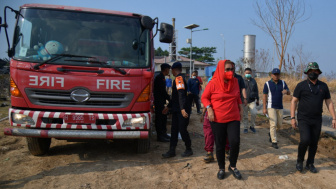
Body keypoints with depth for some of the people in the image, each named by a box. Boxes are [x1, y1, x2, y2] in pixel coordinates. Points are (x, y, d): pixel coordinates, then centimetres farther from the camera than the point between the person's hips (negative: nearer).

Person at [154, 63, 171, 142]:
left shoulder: (161, 77, 16)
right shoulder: (159, 78, -16)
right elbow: (163, 91, -20)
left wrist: (167, 98, 15)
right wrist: (169, 99, -14)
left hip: (161, 101, 10)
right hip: (159, 102, -10)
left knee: (163, 117, 14)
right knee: (159, 118, -5)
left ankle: (163, 133, 23)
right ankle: (160, 136, 0)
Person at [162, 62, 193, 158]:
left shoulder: (179, 78, -13)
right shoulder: (177, 79, 18)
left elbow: (181, 94, -25)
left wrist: (182, 108, -33)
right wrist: (168, 106, 30)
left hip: (182, 110, -9)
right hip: (176, 109, 9)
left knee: (182, 129, -3)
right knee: (174, 129, 8)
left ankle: (189, 149, 13)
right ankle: (172, 151, 12)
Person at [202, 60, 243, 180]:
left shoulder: (235, 81, 3)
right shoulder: (213, 83, -9)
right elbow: (204, 97, 1)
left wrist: (241, 109, 11)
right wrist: (209, 109, -13)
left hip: (233, 118, 2)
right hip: (217, 119, -2)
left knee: (235, 142, -13)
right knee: (220, 145, 6)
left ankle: (232, 166, 13)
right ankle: (221, 168, 29)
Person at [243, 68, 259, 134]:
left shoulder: (253, 81, 9)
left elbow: (256, 91, 16)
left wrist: (257, 99, 16)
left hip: (252, 101, 1)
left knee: (254, 113, -14)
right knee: (245, 116, 4)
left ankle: (252, 126, 6)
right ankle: (245, 128, 19)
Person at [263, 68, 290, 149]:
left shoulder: (283, 83, 4)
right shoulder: (267, 84, -6)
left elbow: (289, 93, -1)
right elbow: (265, 96, -5)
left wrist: (286, 91, -26)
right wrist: (264, 108, -9)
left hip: (280, 107, 4)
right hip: (271, 107, -4)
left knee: (279, 125, 10)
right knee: (273, 124, -9)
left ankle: (271, 133, 38)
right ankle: (274, 142, -3)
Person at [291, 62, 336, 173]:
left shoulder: (323, 86, 5)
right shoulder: (301, 85, -5)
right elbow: (294, 101, -4)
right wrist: (292, 118, -9)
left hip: (317, 120, 4)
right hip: (303, 119, -3)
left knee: (314, 143, 9)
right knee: (305, 140, -17)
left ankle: (310, 164, 26)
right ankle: (300, 160, 8)